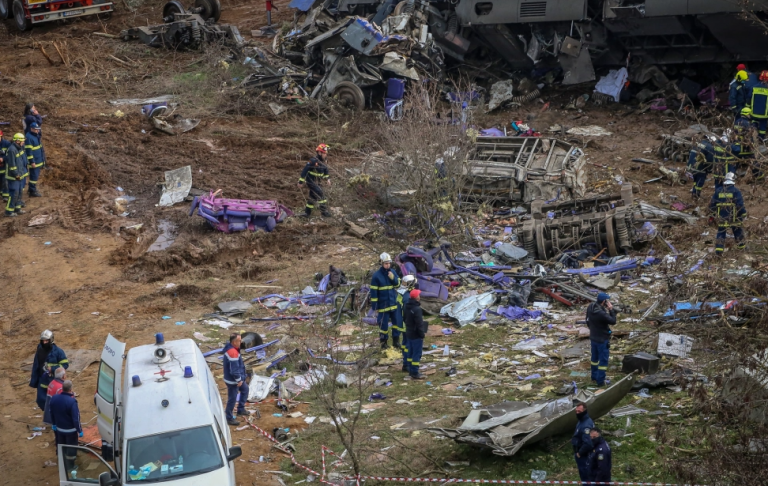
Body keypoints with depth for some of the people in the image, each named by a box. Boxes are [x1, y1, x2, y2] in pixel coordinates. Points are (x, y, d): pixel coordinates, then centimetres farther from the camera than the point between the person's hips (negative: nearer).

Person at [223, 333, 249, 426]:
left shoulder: (230, 348, 1)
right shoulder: (233, 353, -32)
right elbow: (234, 370, -30)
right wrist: (239, 380, -16)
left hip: (237, 378, 10)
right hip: (232, 381, -10)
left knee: (245, 389, 27)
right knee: (232, 399, 4)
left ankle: (241, 409, 39)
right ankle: (229, 418, 18)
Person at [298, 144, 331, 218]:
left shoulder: (322, 161, 4)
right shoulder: (313, 161, -23)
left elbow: (325, 170, 17)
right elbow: (305, 170, -21)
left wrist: (327, 178, 2)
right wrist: (301, 181, -19)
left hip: (316, 183, 9)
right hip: (311, 182, -9)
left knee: (313, 197, 14)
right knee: (321, 195, -14)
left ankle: (307, 213, 23)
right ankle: (324, 212, -11)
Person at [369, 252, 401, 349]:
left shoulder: (392, 272, 1)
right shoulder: (376, 276, -12)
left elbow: (398, 284, 7)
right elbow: (373, 291, -10)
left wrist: (393, 278, -14)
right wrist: (374, 306, -11)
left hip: (394, 303, 5)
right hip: (383, 304, -4)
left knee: (396, 322, 11)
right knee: (383, 323, 2)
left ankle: (395, 341, 25)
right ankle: (384, 342, 16)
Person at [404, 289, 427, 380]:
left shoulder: (407, 307, 4)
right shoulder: (417, 309, -25)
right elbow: (419, 324, -23)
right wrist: (422, 334, -12)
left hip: (409, 333, 9)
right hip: (416, 335, -9)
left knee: (411, 352, 17)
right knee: (417, 354, -2)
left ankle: (411, 371, 26)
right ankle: (415, 373, 1)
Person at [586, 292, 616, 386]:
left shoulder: (590, 307, -9)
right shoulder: (601, 313, -34)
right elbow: (613, 321, -21)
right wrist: (611, 309, -15)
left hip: (593, 337, 8)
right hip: (602, 339, -8)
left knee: (595, 357, 23)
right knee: (603, 360, 6)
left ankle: (594, 376, 38)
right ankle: (600, 381, 11)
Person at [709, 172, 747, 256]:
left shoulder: (718, 191, 5)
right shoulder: (736, 191, -7)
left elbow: (712, 204, 8)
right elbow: (740, 205, -10)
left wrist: (711, 216, 15)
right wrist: (743, 215, 1)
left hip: (721, 218, 2)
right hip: (733, 217, -2)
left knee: (721, 233, 5)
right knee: (737, 231, 18)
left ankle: (719, 249, -4)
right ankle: (741, 245, 33)